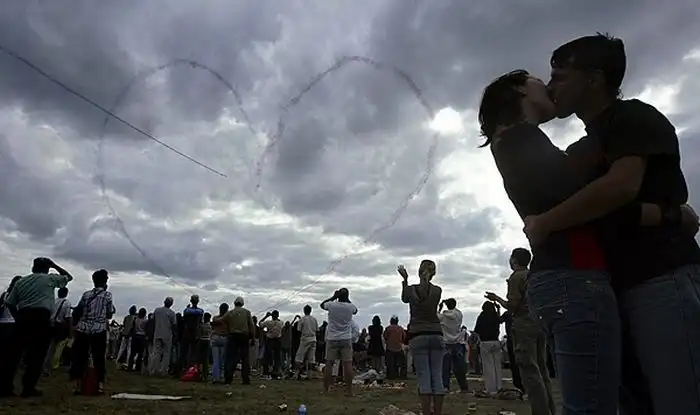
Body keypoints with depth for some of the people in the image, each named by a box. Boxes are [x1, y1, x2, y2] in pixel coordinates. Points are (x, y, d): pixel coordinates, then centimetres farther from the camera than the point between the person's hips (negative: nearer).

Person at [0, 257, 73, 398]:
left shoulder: (21, 281, 18)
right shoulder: (49, 279, 6)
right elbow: (68, 277, 19)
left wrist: (18, 318, 20)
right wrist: (54, 266, 20)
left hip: (23, 317, 5)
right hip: (41, 318, -4)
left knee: (14, 351, 9)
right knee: (37, 354, 2)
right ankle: (28, 388, 3)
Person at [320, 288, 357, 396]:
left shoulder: (331, 305, -8)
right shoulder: (351, 306, -5)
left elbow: (322, 304, 14)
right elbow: (355, 311, 20)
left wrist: (333, 297, 14)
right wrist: (347, 299, 14)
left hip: (332, 338, 0)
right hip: (346, 339, 0)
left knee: (329, 363, 7)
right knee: (347, 364, 1)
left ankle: (326, 388, 12)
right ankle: (349, 389, 3)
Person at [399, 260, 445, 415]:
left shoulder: (411, 289, -4)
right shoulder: (438, 290, 0)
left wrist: (405, 279, 25)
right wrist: (426, 280, 28)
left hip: (418, 336, -2)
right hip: (436, 336, 2)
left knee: (424, 377, -3)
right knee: (437, 376, 4)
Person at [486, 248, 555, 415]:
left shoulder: (516, 277, -5)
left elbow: (512, 306, -11)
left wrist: (496, 299, 3)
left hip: (524, 324, -8)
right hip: (540, 323, 8)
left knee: (530, 371, -8)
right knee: (541, 370, 12)